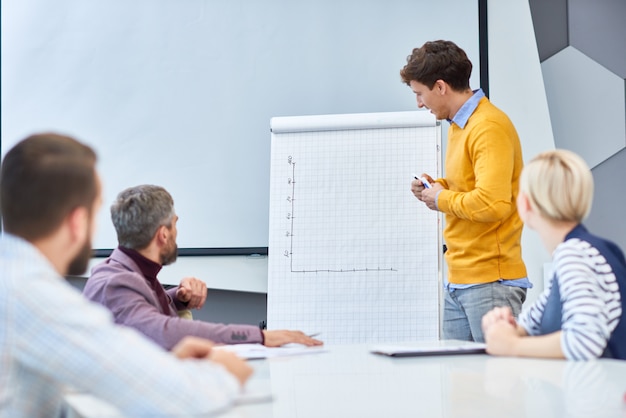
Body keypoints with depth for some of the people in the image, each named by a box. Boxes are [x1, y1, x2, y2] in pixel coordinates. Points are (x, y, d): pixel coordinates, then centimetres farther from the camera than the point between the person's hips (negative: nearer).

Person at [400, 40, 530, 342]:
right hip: (458, 281, 10)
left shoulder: (489, 128, -15)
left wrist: (442, 199, -11)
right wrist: (437, 187, 9)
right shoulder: (458, 125, 15)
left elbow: (492, 204, -26)